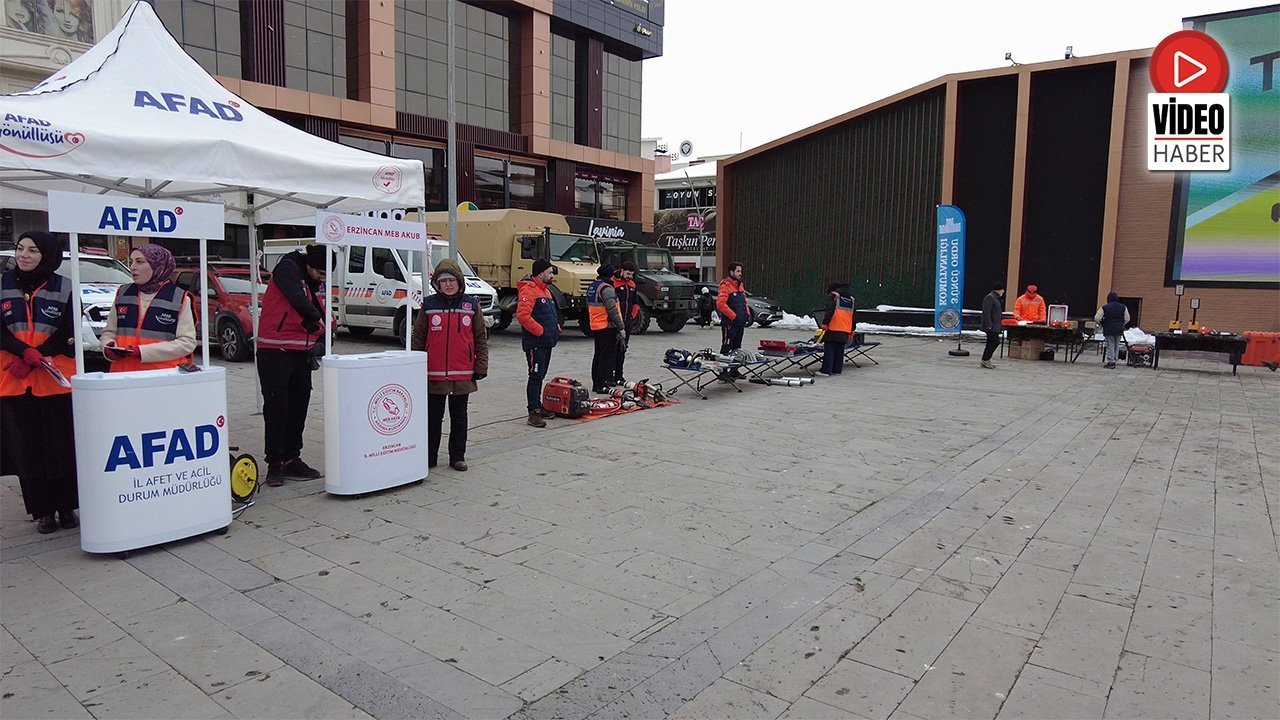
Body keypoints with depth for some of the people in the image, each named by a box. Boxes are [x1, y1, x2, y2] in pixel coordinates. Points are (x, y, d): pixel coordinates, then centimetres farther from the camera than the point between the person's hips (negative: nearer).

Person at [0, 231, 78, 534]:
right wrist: (27, 352, -18)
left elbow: (68, 333, -3)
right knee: (27, 447, 4)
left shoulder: (64, 287, 2)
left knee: (63, 445, 3)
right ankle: (43, 511, 13)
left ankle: (66, 507, 14)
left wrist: (30, 360, -12)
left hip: (57, 379, -1)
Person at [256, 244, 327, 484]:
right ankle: (275, 463, 3)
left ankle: (292, 459, 18)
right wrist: (317, 318, -13)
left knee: (299, 408, 9)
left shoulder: (318, 281, 10)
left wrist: (321, 338, 3)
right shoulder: (288, 268, -11)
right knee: (276, 408, -4)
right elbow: (297, 298, -26)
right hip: (275, 352, -7)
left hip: (302, 353, 7)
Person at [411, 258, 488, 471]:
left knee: (459, 417, 10)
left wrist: (481, 366, 1)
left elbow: (481, 338, 6)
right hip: (433, 374, 0)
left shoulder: (471, 305, 3)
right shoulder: (429, 305, 2)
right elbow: (418, 338, 5)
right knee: (433, 417, 9)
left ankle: (457, 456, 20)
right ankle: (429, 456, 20)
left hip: (463, 374, 0)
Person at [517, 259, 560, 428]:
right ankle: (534, 413, -5)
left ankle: (537, 407, 24)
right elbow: (522, 315, -25)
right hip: (535, 343, -10)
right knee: (536, 376, -8)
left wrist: (556, 329, 13)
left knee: (540, 376, 15)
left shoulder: (545, 290, 19)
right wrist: (541, 331, -20)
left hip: (546, 342, 10)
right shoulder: (529, 290, -15)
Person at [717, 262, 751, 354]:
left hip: (740, 322, 8)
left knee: (737, 348, 14)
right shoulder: (725, 285, -11)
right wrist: (734, 316, -20)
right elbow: (720, 304, -20)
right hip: (729, 323, -8)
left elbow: (744, 302, 25)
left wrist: (747, 314, 8)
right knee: (726, 348, -6)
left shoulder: (741, 285, 16)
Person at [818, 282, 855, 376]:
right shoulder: (851, 298, 21)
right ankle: (837, 370, 12)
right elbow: (853, 315, 23)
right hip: (845, 329, 6)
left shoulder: (833, 295, 2)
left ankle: (826, 371, -7)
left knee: (829, 350, -5)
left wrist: (825, 323, -14)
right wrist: (852, 330, 26)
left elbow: (830, 310, -12)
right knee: (840, 351, 11)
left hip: (833, 328, -6)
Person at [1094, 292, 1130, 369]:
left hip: (1109, 329, -4)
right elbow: (1127, 319, 7)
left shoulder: (1104, 307, -8)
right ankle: (1113, 361, 17)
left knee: (1110, 345, 1)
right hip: (1119, 330, 4)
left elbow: (1096, 319, -10)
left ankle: (1110, 361, 0)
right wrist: (1121, 325, 19)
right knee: (1116, 345, 12)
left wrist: (1102, 324, 7)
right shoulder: (1123, 307, 6)